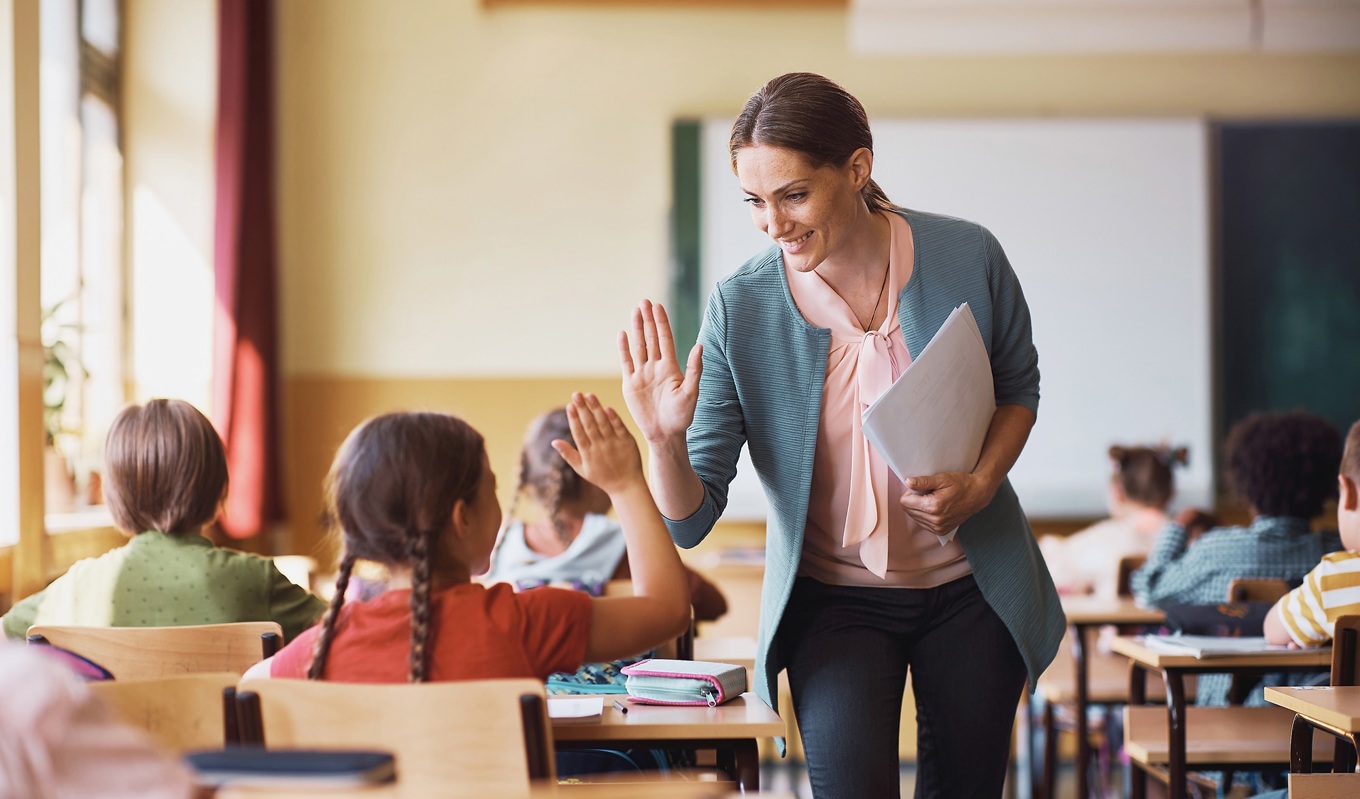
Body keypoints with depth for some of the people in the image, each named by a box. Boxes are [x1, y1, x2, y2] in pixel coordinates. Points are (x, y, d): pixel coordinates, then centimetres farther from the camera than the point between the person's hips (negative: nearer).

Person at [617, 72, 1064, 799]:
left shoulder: (967, 259, -14)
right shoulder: (738, 309, -16)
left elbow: (1018, 386, 7)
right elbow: (690, 521, -14)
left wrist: (980, 485, -11)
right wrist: (665, 440, -34)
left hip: (971, 589, 2)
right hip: (834, 600, -1)